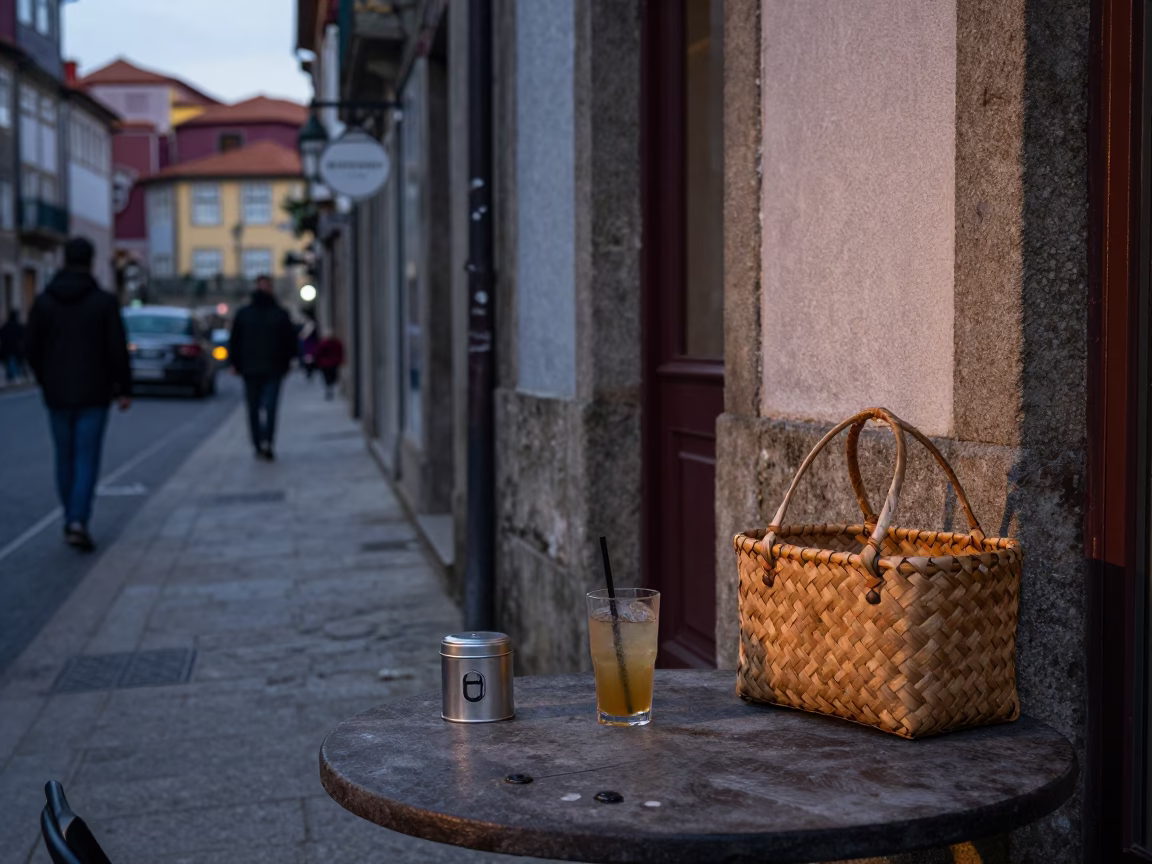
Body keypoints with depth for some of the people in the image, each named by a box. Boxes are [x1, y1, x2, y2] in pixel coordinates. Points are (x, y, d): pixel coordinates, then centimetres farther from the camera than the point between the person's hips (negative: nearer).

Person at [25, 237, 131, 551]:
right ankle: (78, 522, -14)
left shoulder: (43, 301, 0)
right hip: (93, 395, -2)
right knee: (87, 460, -1)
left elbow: (33, 350, 2)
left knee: (65, 459, 14)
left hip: (58, 395, 2)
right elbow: (118, 350, -9)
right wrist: (124, 389, 1)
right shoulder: (104, 301, -7)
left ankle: (71, 521, 20)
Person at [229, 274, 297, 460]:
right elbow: (291, 340, 2)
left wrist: (236, 364, 11)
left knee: (253, 408, 9)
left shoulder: (243, 313, 2)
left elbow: (235, 341, 4)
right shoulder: (280, 314, -2)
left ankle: (258, 446, 10)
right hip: (274, 368, -1)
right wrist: (286, 361, 14)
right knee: (270, 405, -5)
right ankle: (266, 441, -22)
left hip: (250, 368, 2)